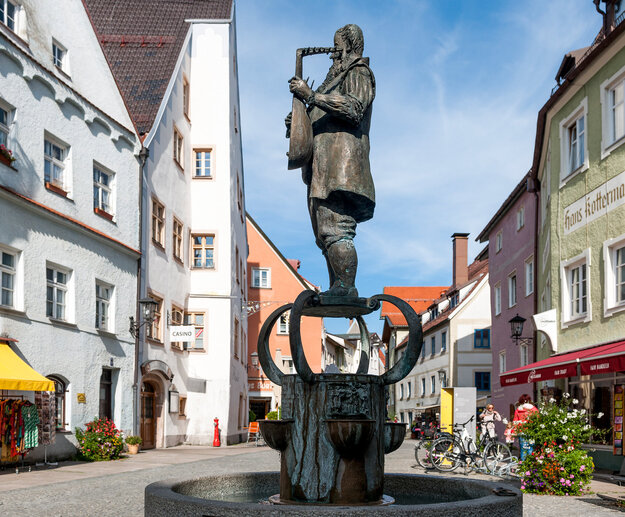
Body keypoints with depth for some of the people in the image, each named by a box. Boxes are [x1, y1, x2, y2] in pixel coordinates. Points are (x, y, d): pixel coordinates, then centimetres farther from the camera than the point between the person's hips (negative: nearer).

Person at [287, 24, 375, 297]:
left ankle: (346, 288, -20)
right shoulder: (335, 77, 32)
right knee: (325, 233, 5)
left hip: (341, 160, -10)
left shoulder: (358, 73, 4)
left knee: (335, 229, -18)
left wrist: (311, 95, -18)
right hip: (322, 168, 10)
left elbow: (354, 108, -16)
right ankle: (337, 289, 6)